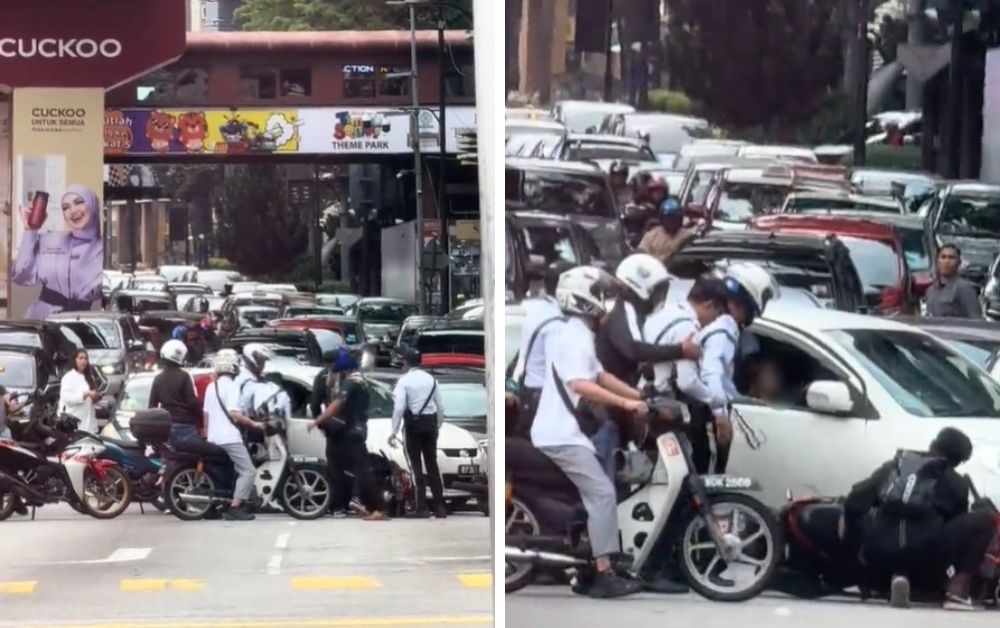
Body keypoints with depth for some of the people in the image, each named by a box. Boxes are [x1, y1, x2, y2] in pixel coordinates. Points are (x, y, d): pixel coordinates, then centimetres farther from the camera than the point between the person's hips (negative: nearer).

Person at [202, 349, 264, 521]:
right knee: (248, 471, -8)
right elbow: (233, 413, -19)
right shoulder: (231, 386, -11)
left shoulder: (211, 387, 15)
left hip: (214, 438, 9)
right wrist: (253, 424, -10)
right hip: (230, 438, -9)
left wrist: (206, 435, 27)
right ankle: (235, 507, -17)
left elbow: (206, 414, 18)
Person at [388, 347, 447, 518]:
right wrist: (438, 425, 19)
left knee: (417, 465, 1)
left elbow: (399, 407, -15)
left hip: (413, 424, -4)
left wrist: (393, 432, -14)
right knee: (432, 464, 11)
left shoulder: (404, 381, -7)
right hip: (430, 422, 4)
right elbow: (440, 406, 6)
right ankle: (439, 506, 9)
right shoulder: (431, 379, 7)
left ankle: (422, 507, -2)